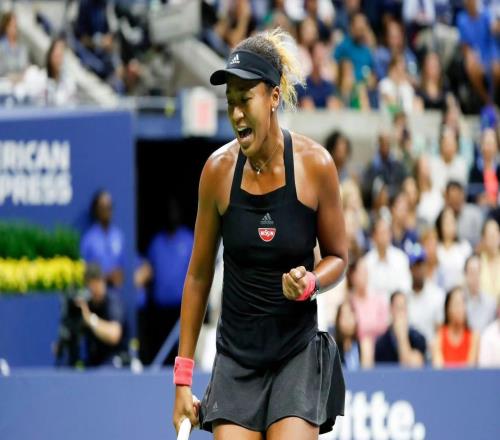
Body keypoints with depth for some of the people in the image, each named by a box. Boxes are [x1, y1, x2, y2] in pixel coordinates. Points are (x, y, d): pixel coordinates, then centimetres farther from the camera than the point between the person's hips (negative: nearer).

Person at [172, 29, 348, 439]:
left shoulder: (315, 163, -8)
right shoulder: (219, 169, -4)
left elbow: (337, 256, 7)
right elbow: (199, 275, 5)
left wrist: (309, 282, -17)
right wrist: (183, 377, 4)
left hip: (298, 349, -1)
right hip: (236, 355, 1)